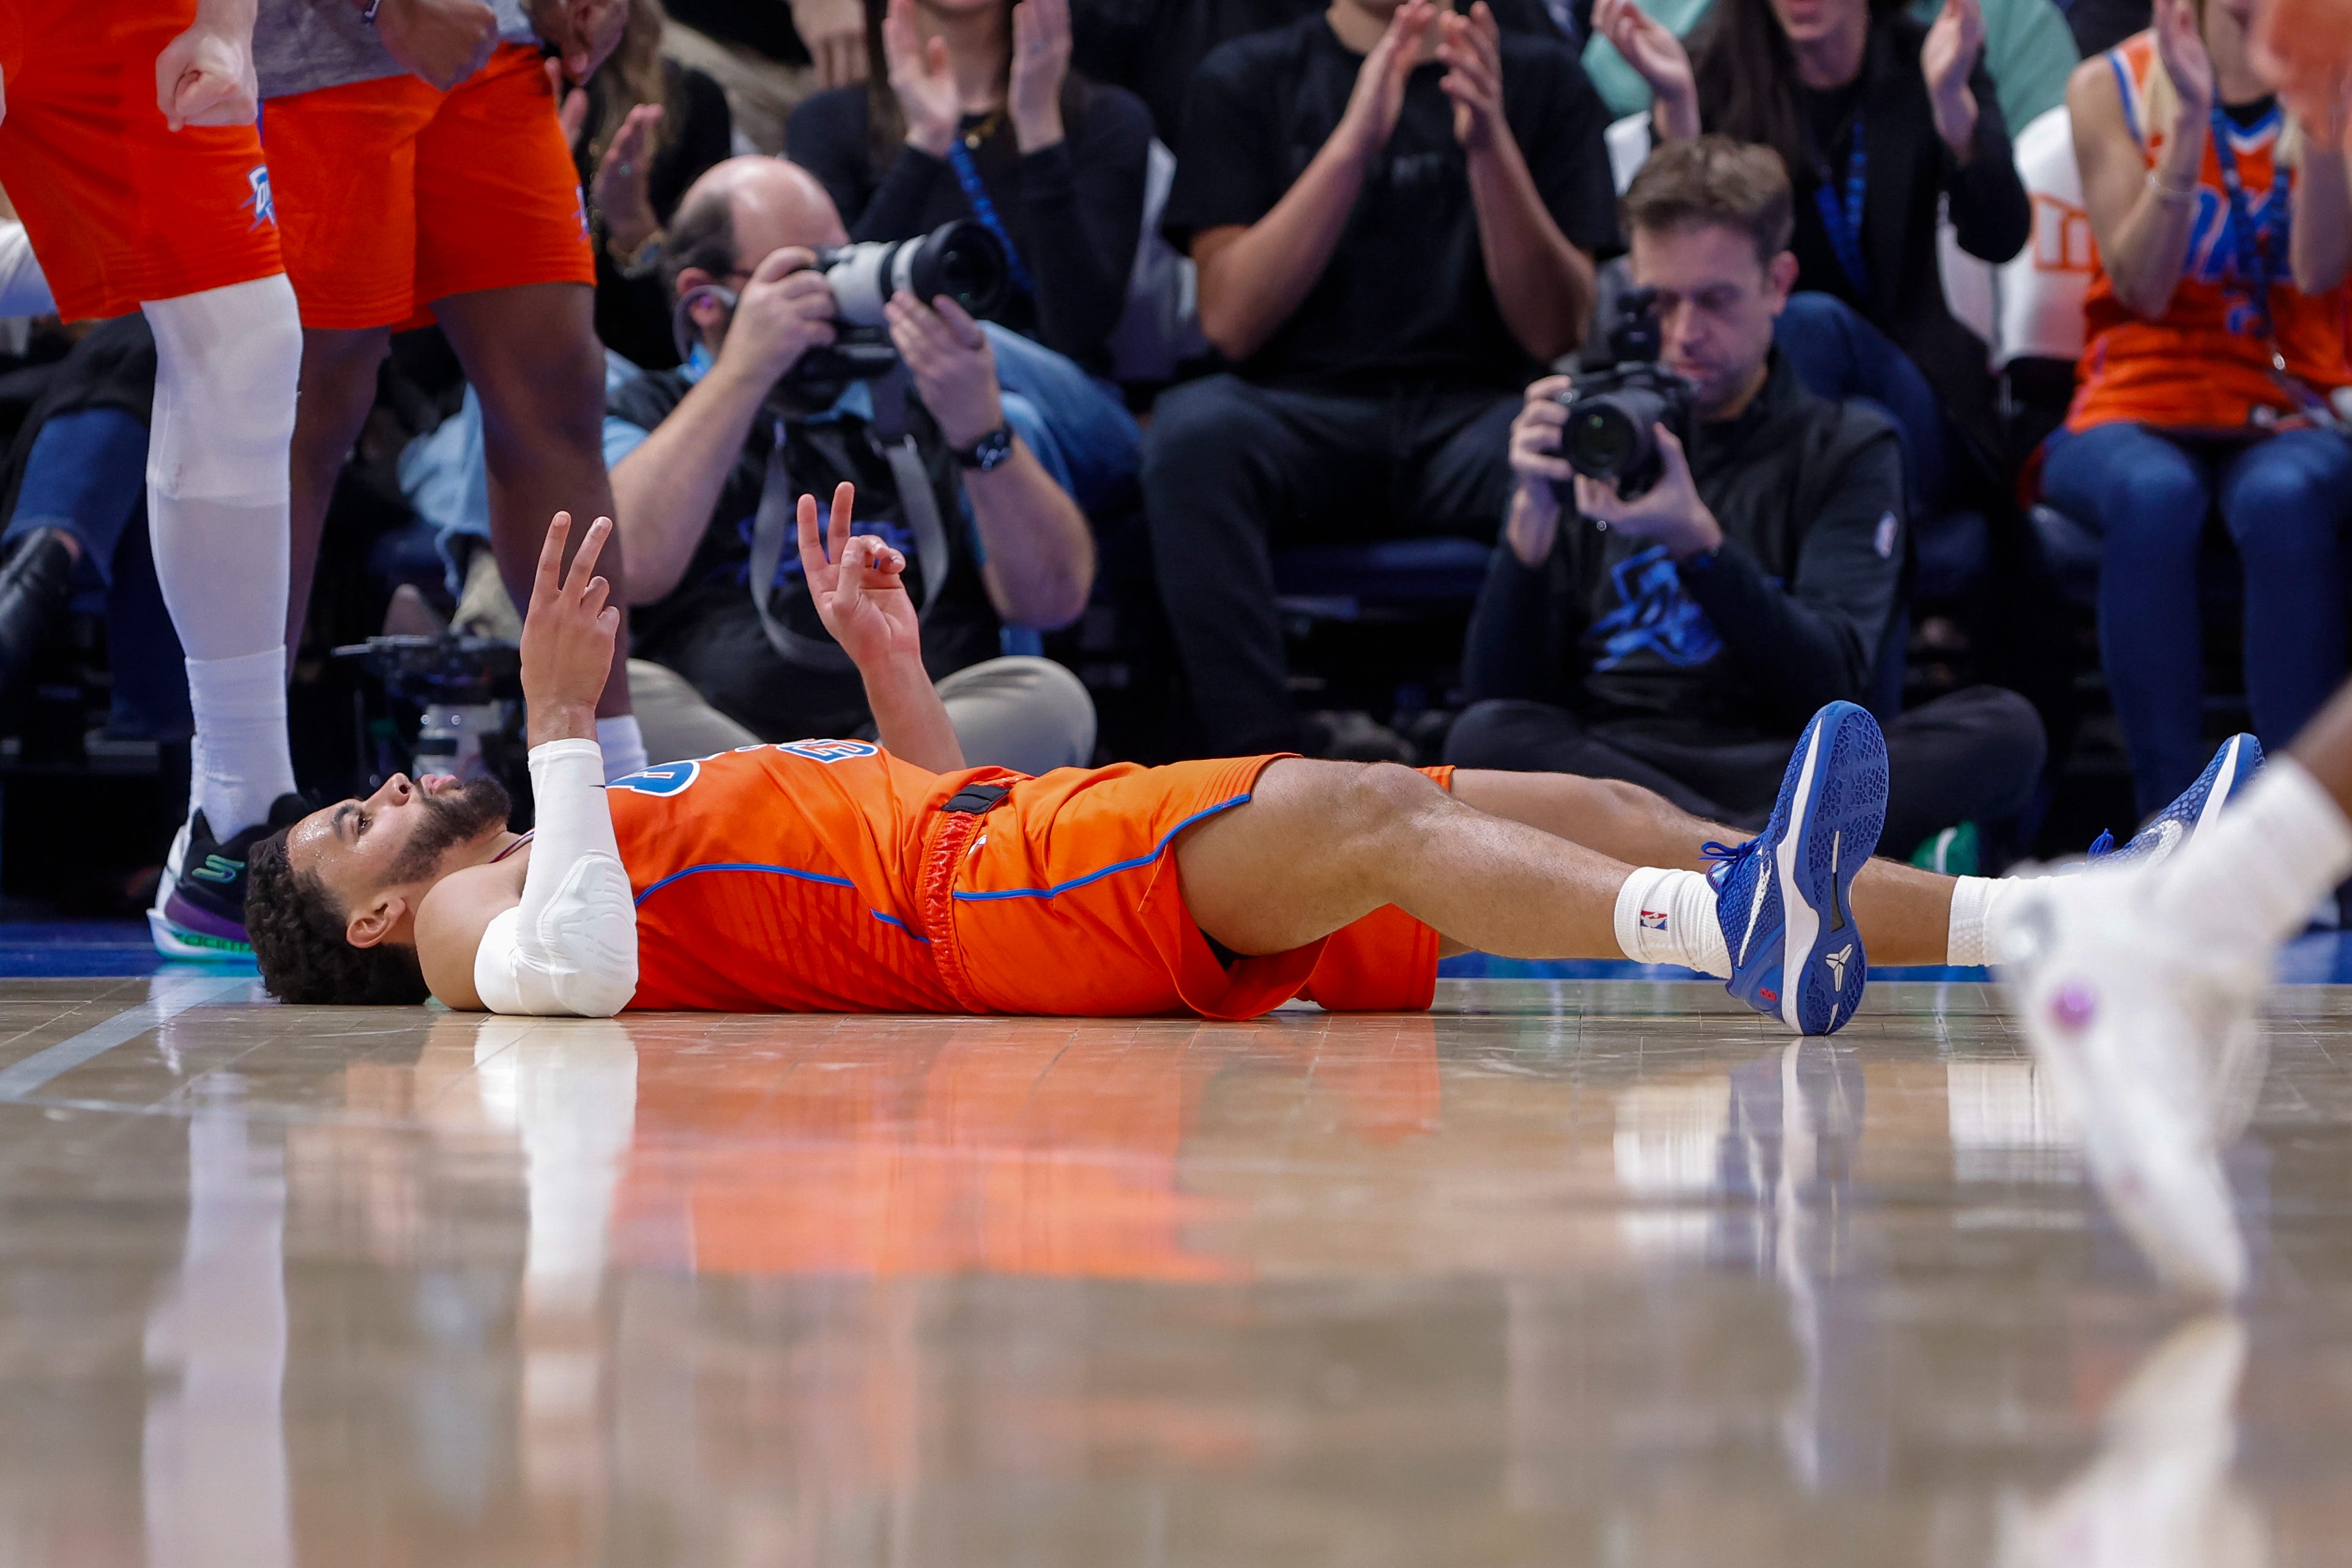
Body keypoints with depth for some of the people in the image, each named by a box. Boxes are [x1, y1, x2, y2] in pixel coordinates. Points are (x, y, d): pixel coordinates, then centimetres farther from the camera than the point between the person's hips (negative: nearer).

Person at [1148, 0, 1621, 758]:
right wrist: (1354, 142, -13)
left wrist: (1490, 146, -12)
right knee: (1194, 426, -35)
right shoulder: (1249, 79, 11)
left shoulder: (1542, 78, 13)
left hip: (1475, 412, 0)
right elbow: (1232, 322, -3)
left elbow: (1556, 332, 2)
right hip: (1301, 413, 0)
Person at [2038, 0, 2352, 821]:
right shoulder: (2114, 88, 6)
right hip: (2136, 413, 0)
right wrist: (2189, 120, -13)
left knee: (2283, 499, -36)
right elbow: (2143, 287, -4)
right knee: (2156, 494, -37)